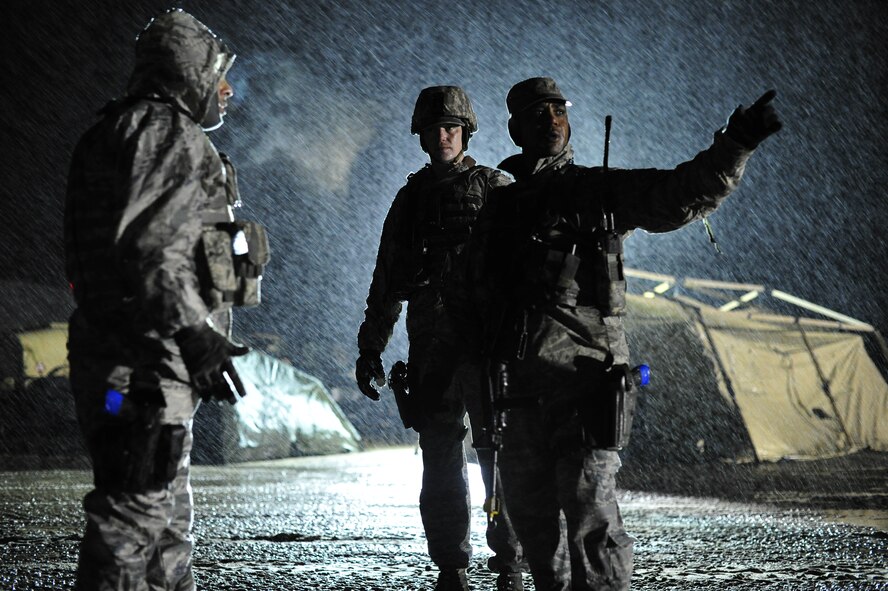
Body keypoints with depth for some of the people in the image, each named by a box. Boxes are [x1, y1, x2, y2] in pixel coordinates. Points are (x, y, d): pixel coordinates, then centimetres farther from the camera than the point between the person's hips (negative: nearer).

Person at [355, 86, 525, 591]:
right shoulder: (410, 198, 16)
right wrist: (371, 347, 15)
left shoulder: (497, 189, 4)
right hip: (430, 344, 4)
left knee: (500, 457, -5)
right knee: (441, 460, 4)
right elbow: (386, 282, 19)